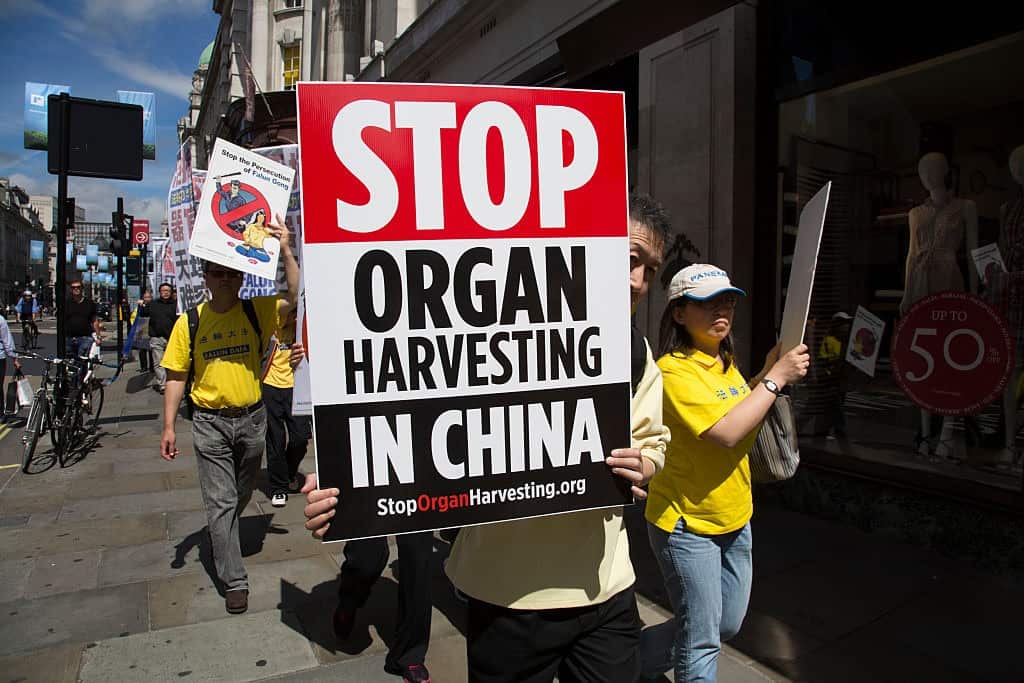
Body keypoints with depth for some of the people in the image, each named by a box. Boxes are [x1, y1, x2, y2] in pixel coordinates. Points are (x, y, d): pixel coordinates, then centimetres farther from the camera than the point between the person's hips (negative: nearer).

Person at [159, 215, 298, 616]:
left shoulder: (255, 311, -4)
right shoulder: (189, 322, -5)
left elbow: (296, 296, -18)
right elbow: (176, 377, -1)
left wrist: (285, 250, -25)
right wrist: (169, 426, -4)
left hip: (252, 419, 2)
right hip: (210, 424, -2)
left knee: (241, 496, 21)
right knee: (221, 502, 0)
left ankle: (222, 534, 51)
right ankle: (234, 582, 9)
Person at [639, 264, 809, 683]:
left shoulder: (726, 362, 5)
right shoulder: (674, 370, -22)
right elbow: (727, 433, -31)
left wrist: (769, 374, 3)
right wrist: (775, 378, -23)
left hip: (735, 518, 9)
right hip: (686, 523, -9)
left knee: (728, 625, 22)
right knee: (702, 640, 4)